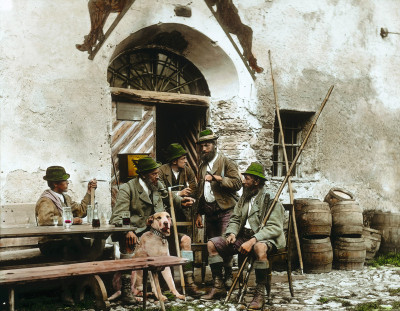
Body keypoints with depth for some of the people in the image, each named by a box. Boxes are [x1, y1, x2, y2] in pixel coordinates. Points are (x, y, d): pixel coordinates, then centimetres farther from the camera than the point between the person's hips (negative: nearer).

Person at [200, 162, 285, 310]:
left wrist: (252, 241, -30)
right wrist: (232, 233, -6)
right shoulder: (245, 197, 13)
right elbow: (235, 219, 17)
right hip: (244, 237, 7)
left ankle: (260, 293, -28)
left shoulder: (271, 198, -11)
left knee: (259, 248, -42)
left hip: (264, 239, -7)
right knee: (212, 244, -6)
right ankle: (218, 287, 1)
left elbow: (274, 228, -19)